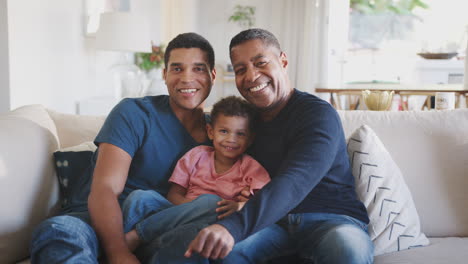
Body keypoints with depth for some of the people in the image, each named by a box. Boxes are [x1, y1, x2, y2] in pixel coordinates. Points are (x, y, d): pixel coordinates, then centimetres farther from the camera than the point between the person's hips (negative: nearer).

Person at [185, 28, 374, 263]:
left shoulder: (319, 114, -13)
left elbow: (292, 184, -30)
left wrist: (233, 226, -46)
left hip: (331, 218, -3)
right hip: (272, 219, 3)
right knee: (217, 245, -27)